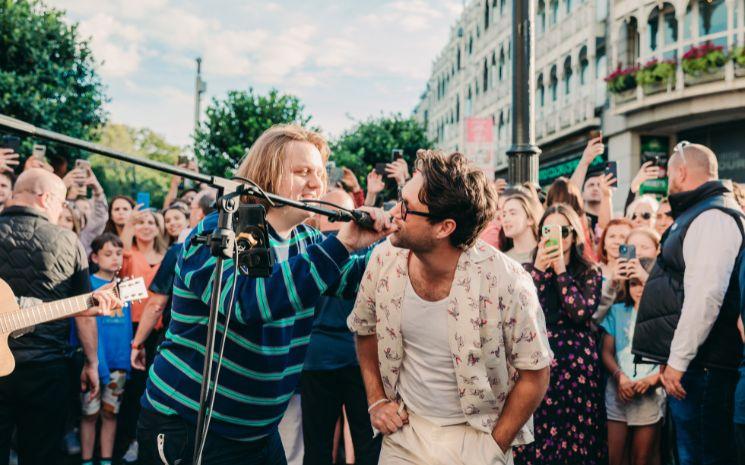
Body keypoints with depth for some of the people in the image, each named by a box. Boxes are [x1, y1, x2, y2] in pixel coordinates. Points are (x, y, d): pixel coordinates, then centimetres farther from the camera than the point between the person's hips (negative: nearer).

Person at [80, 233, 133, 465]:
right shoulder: (88, 284, -7)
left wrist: (129, 356, 6)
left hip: (118, 360, 5)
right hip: (95, 359, -5)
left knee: (110, 413, 11)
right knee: (90, 414, 4)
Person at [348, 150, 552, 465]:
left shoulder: (505, 281, -23)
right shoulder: (384, 260, -12)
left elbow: (534, 374, -12)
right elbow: (366, 329, 7)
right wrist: (376, 400, 2)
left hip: (474, 438, -3)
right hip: (403, 430, 3)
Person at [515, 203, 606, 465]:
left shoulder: (589, 272, 6)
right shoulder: (528, 270, 9)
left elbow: (581, 312, -11)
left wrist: (560, 269, -7)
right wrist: (539, 269, -9)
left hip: (577, 365, -1)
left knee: (576, 438, 0)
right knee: (535, 439, -1)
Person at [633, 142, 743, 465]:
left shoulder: (712, 217, -11)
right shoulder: (696, 215, 20)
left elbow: (705, 296, -21)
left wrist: (678, 361, -21)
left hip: (700, 365, -10)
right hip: (684, 363, 10)